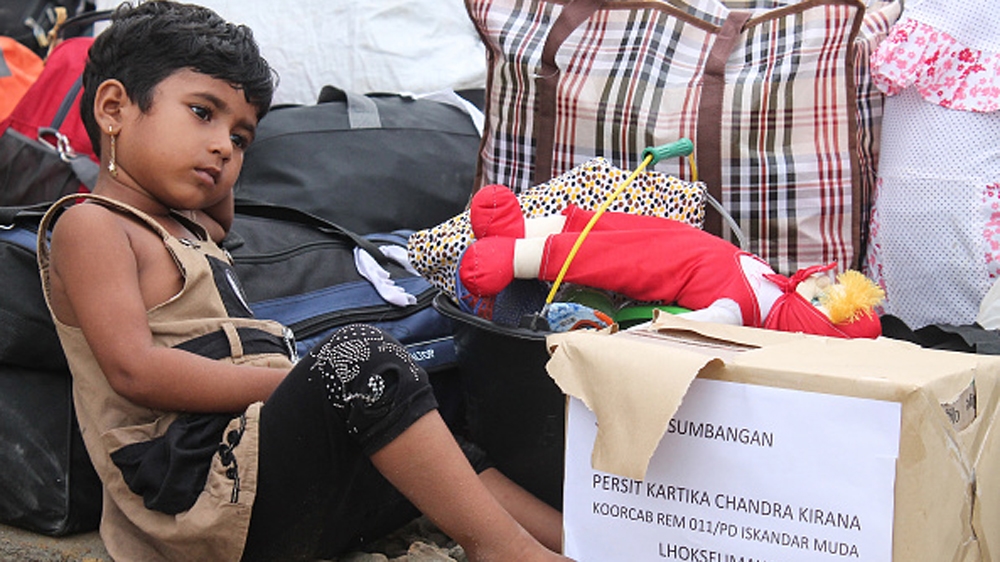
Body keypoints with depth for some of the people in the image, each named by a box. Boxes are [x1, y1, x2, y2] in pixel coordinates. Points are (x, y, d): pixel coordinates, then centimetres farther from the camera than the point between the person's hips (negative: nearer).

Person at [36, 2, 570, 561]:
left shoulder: (184, 228, 27)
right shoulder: (89, 226, -2)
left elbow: (219, 214, 57)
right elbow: (137, 369, -16)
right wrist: (295, 384, -17)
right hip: (199, 484, -10)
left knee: (445, 452, 10)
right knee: (359, 354, -27)